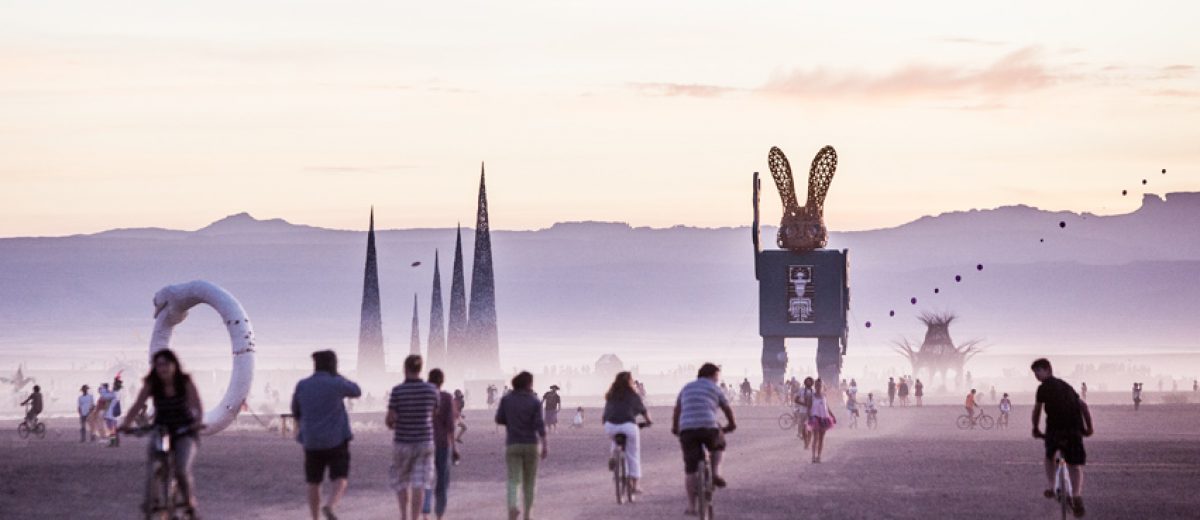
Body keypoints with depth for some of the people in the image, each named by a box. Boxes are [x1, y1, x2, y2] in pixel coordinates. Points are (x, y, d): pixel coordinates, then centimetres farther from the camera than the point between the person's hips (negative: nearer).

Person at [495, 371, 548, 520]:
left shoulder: (506, 400, -1)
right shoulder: (534, 402, -6)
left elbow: (499, 419, 3)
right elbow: (539, 424, -13)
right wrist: (546, 445, -14)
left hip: (512, 444, 0)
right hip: (530, 444, 0)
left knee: (513, 480, -4)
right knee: (529, 480, 15)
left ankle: (512, 505, -30)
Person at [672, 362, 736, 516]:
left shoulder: (686, 388, 24)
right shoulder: (714, 388, 14)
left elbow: (677, 410, 25)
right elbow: (727, 409, 20)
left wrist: (675, 428, 37)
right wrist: (731, 424, 37)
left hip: (686, 429, 2)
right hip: (708, 427, -2)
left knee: (690, 469, 4)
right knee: (718, 445, 31)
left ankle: (691, 506, 3)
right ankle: (715, 473, 9)